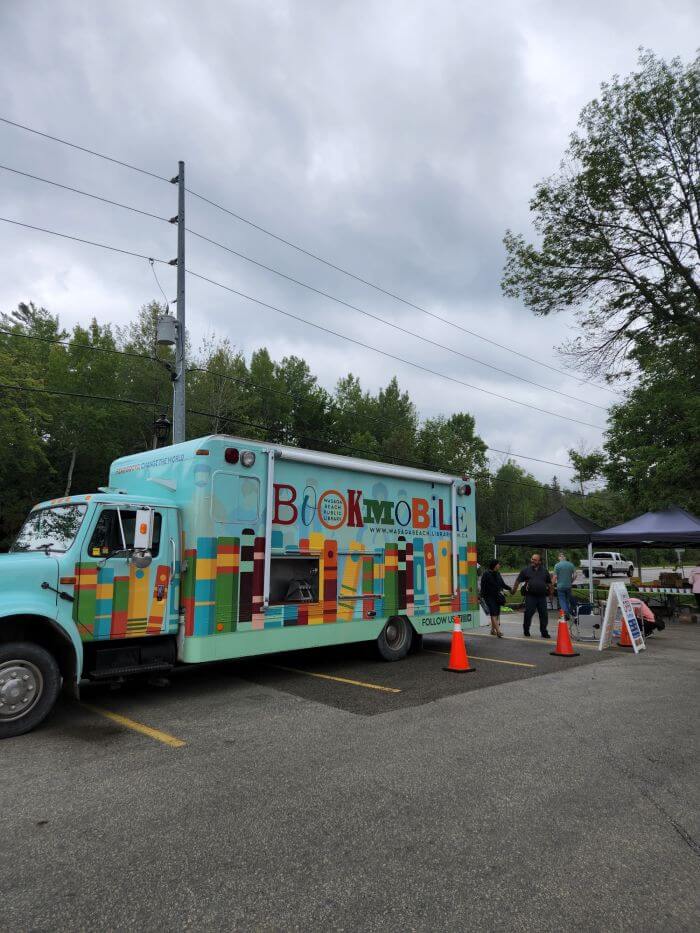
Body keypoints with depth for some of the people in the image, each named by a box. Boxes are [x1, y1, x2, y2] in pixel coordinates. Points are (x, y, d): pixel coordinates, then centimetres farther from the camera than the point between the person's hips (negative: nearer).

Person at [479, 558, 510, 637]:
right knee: (494, 613, -13)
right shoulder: (486, 574, -9)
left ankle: (493, 630, 21)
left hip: (497, 596, 7)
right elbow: (483, 586, -9)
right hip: (489, 596, -7)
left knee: (497, 613, 8)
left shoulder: (497, 574, 10)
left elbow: (502, 584, 16)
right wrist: (482, 597, -12)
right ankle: (498, 631, -19)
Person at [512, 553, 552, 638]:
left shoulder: (544, 571, 13)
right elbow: (517, 581, 8)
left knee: (543, 614, 4)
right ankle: (526, 631, 13)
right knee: (528, 613, -3)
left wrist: (551, 592, 17)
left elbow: (549, 583, 22)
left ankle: (544, 632, 16)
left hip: (542, 596, 2)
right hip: (530, 596, -2)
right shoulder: (525, 570, 6)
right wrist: (514, 590, 5)